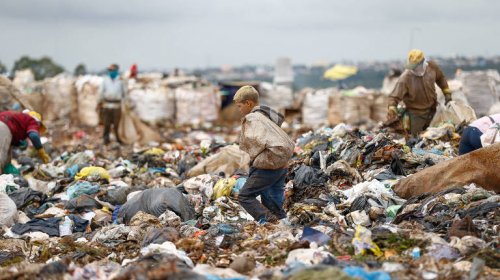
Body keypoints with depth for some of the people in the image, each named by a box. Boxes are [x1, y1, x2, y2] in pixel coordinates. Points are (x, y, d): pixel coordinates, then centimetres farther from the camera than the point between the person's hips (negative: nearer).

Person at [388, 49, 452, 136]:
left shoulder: (431, 66, -15)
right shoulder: (405, 78, -30)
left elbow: (440, 78, 7)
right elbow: (394, 96, -28)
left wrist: (447, 93, 7)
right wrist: (392, 109, -47)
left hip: (432, 110, 5)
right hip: (416, 113, -4)